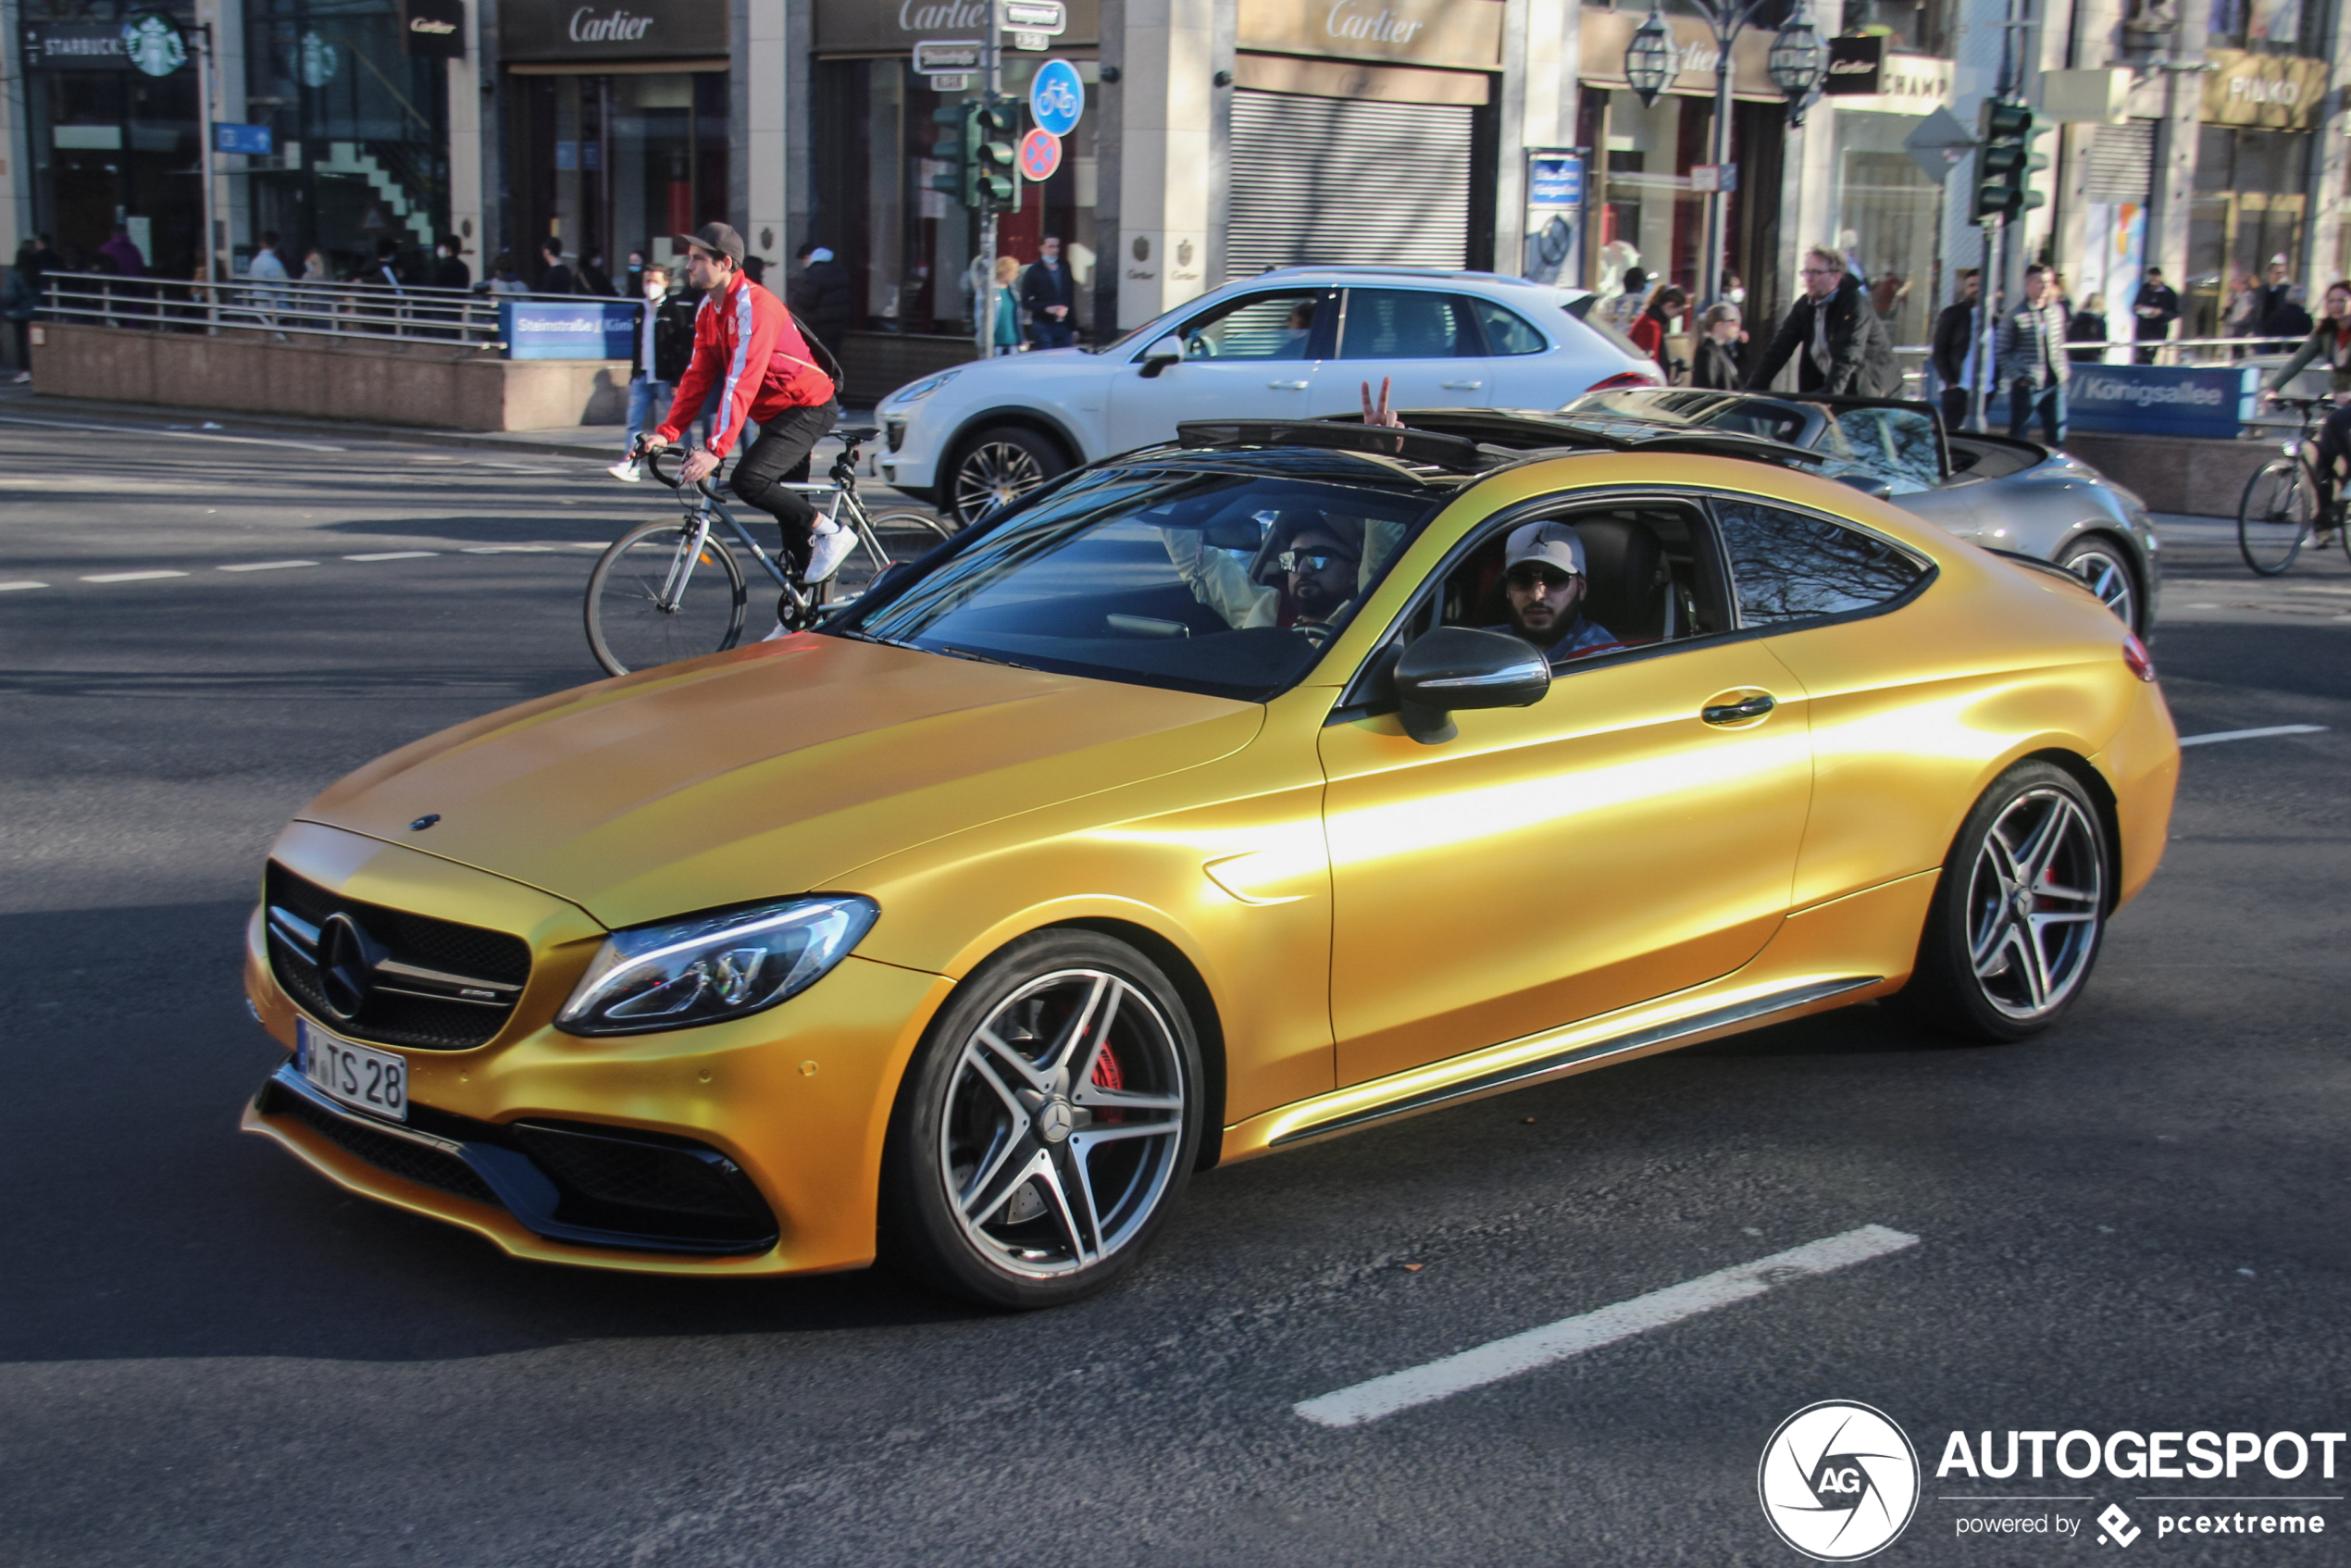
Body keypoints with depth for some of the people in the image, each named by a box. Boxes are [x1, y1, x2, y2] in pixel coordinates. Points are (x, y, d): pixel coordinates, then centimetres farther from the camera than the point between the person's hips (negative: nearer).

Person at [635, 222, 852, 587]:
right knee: (787, 506, 12)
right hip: (777, 413, 9)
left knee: (749, 480, -24)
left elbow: (742, 382, -31)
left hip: (807, 408, -9)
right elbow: (697, 376, 4)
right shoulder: (707, 310, 5)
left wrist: (715, 449, -36)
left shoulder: (753, 305, -23)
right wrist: (667, 432, -8)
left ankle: (829, 533, -10)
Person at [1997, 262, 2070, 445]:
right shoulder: (2016, 316, -8)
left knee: (2057, 436, 7)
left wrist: (2063, 371, 10)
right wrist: (2018, 377, -13)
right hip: (2027, 385, -5)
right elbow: (2003, 353, -6)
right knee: (2017, 436, 2)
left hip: (2055, 383, 5)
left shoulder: (2057, 311, 10)